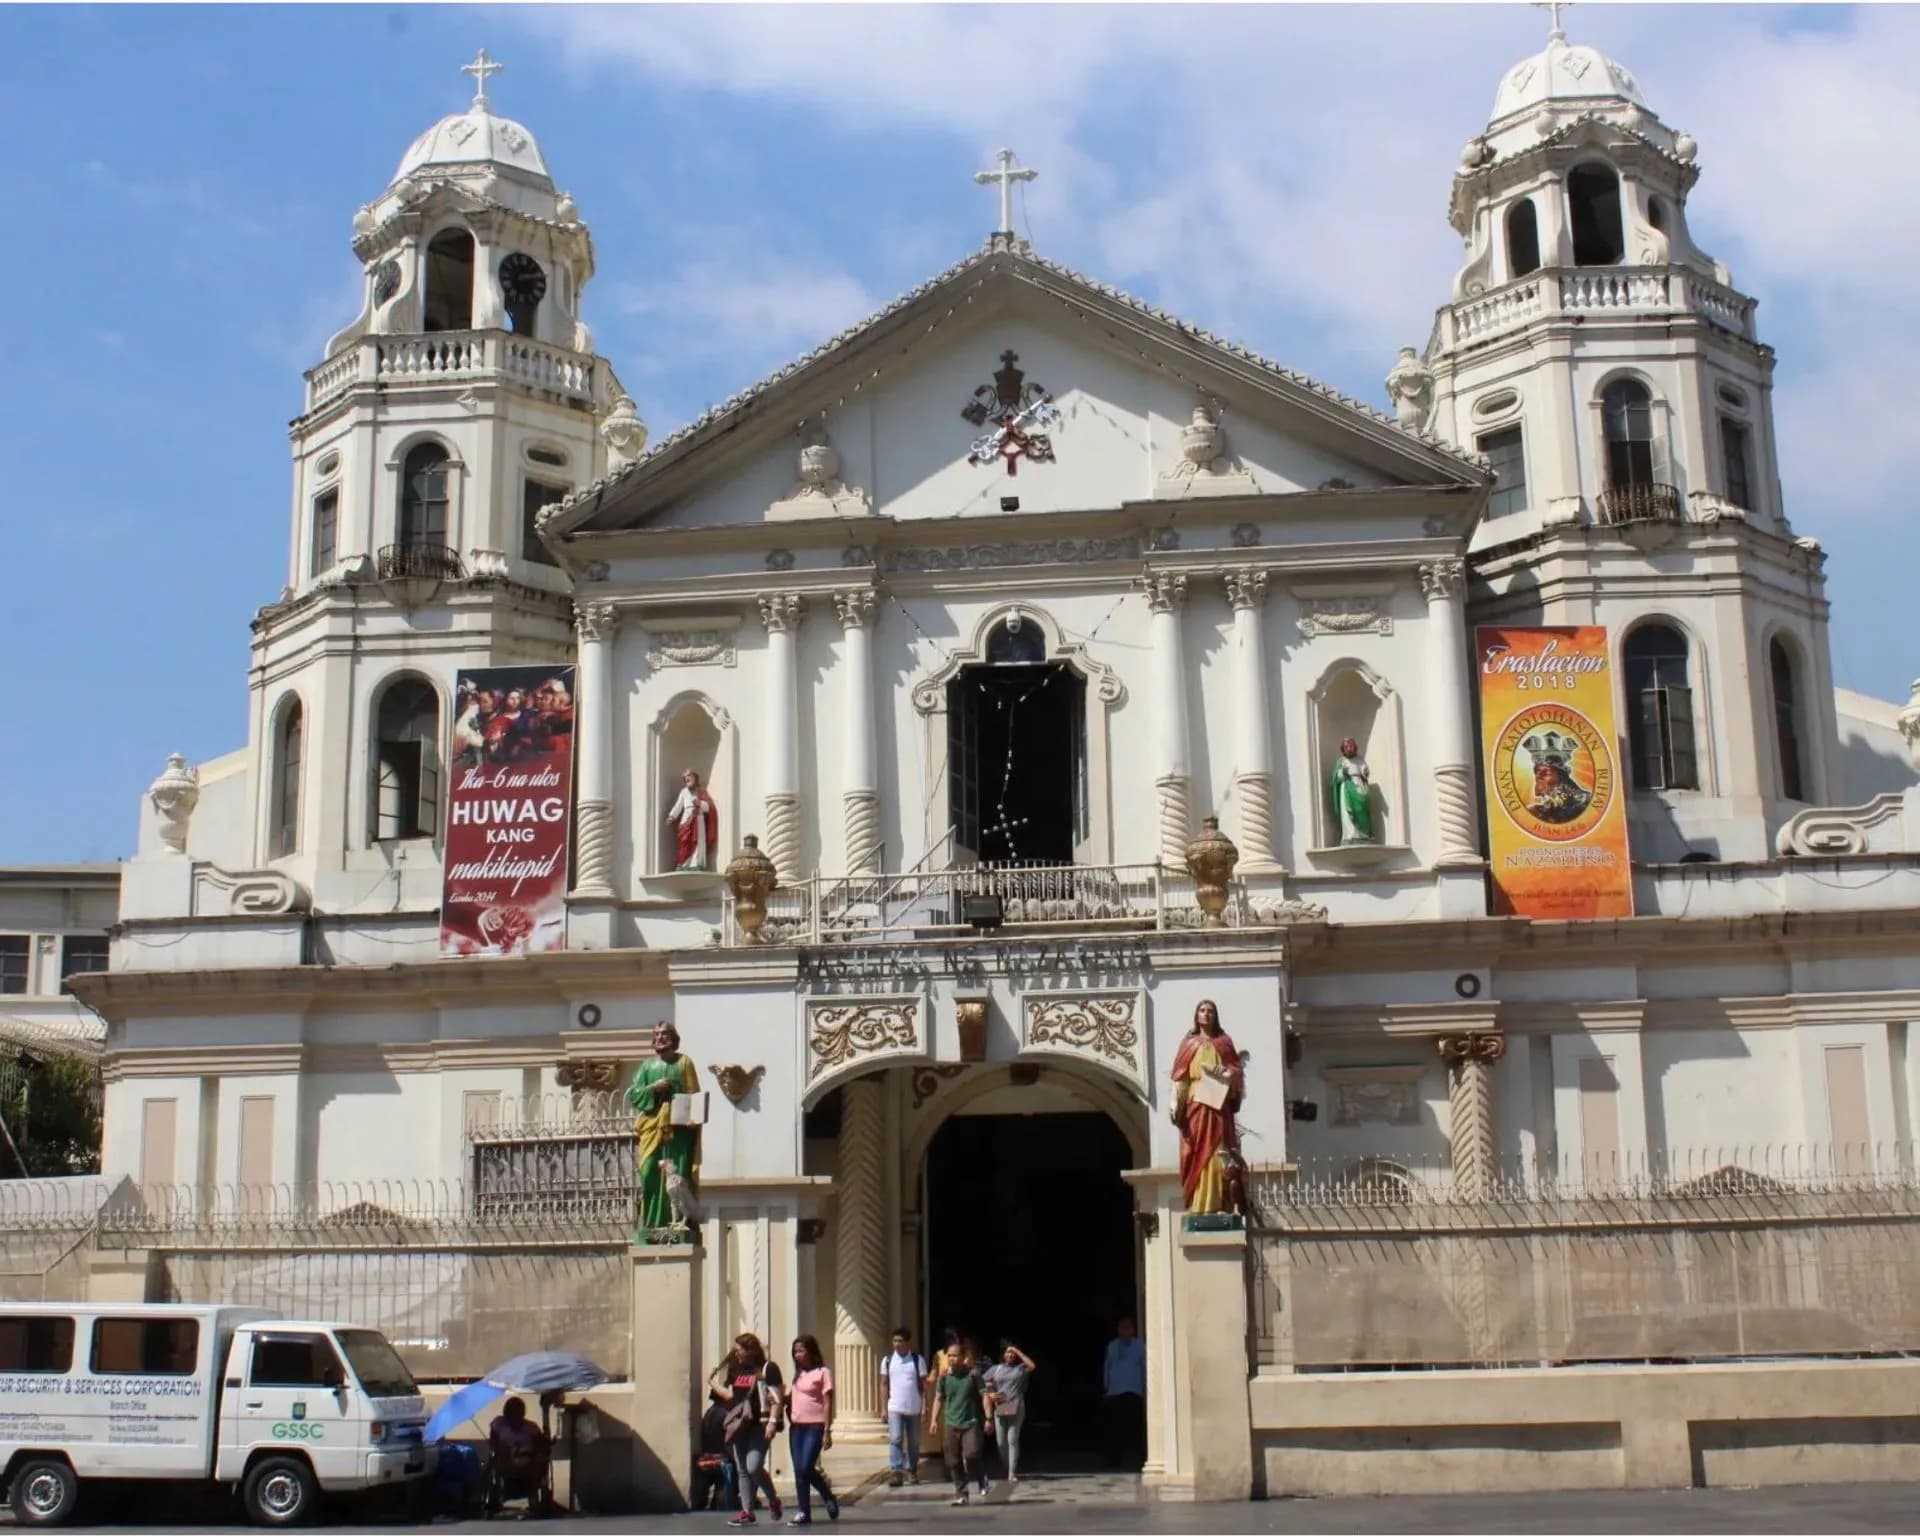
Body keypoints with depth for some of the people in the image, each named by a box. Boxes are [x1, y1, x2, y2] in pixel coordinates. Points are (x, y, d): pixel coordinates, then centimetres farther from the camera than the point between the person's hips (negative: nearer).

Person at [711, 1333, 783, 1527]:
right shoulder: (736, 1370, 16)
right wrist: (714, 1387, 12)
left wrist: (772, 1422, -18)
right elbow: (730, 1395, 22)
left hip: (759, 1425, -7)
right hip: (739, 1426, 7)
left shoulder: (767, 1369, -4)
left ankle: (773, 1500, 9)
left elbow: (776, 1398, -10)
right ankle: (747, 1512, 9)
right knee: (741, 1470, 5)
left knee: (753, 1467, -15)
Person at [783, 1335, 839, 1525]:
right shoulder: (798, 1374, 17)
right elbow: (789, 1398, 17)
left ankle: (830, 1498, 4)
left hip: (815, 1426, -6)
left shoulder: (822, 1372, -4)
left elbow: (827, 1403, -8)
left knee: (806, 1468, -14)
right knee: (799, 1471, 4)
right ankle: (804, 1512, 12)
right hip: (796, 1426, 6)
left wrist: (827, 1431, -13)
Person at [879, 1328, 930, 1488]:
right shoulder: (887, 1361, 3)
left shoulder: (918, 1360, -1)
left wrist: (924, 1406, -5)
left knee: (914, 1442, 10)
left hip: (914, 1408, 0)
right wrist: (884, 1407, 2)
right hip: (895, 1407, 0)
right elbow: (885, 1385, 6)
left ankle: (912, 1471, 22)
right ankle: (895, 1472, -15)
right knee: (895, 1439, -12)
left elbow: (923, 1384, 0)